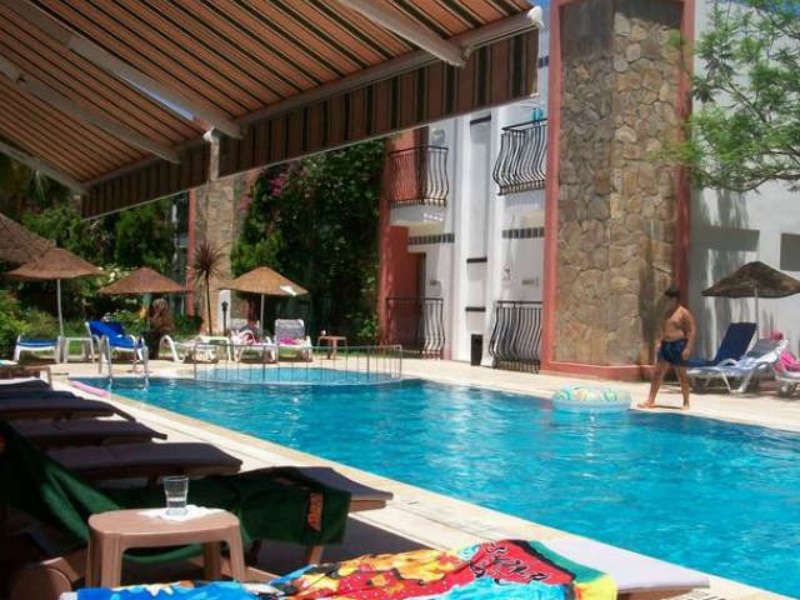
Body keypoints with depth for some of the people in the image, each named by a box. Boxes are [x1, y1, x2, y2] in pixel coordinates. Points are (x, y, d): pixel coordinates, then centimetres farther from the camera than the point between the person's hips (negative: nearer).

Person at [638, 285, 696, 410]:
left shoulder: (684, 313, -9)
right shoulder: (668, 312, 15)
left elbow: (692, 330, -13)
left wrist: (688, 348, -19)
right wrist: (660, 342, 15)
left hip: (678, 345, -8)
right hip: (666, 345, 8)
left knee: (681, 375, 1)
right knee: (657, 373, 4)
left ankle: (686, 402, 12)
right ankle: (651, 401, 6)